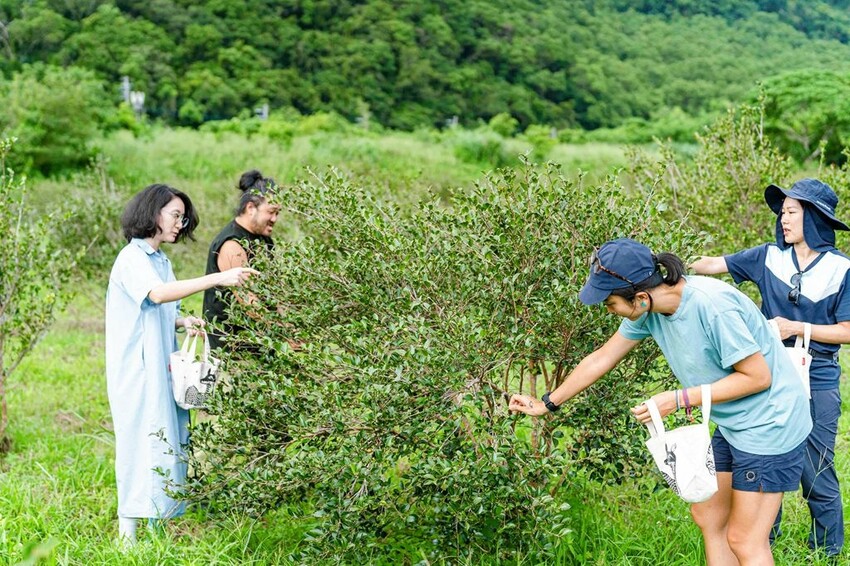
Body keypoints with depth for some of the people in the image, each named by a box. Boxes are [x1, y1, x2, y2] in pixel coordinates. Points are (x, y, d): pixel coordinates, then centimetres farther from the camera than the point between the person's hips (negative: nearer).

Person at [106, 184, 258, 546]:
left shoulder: (161, 261, 16)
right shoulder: (132, 258, -10)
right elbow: (157, 293, -30)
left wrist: (182, 322, 0)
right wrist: (218, 279, -35)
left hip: (163, 368, 8)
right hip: (137, 370, -8)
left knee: (168, 445, 7)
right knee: (141, 445, -8)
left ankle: (158, 524, 13)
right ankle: (127, 533, -4)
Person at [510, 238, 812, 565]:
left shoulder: (712, 306, -30)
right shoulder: (648, 309, -6)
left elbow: (758, 376, -24)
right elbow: (602, 359, 7)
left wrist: (679, 400, -23)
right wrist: (546, 404, 14)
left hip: (769, 424, -8)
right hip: (732, 425, 8)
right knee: (707, 518, 16)